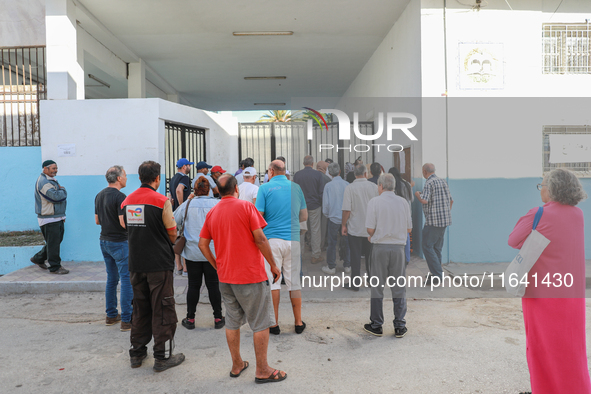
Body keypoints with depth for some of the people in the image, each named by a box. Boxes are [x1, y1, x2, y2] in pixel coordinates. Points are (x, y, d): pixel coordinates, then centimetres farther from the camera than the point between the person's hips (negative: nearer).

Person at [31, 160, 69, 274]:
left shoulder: (51, 180, 17)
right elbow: (56, 196, -26)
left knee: (56, 241, 18)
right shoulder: (44, 182, -16)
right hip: (49, 219, -10)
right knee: (53, 243, -2)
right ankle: (55, 267, 7)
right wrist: (63, 190, -6)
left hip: (57, 217, 10)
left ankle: (38, 258, 34)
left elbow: (62, 196, 19)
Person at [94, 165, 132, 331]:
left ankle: (111, 315, 25)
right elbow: (124, 223, -23)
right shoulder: (119, 196, -18)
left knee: (112, 279, 17)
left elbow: (97, 221, 15)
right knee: (127, 280, -4)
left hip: (104, 241, 9)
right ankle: (127, 320, -1)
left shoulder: (100, 195, 9)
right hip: (119, 242, -9)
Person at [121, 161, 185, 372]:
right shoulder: (161, 201, -12)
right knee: (162, 310, 3)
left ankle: (137, 353, 26)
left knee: (140, 308, 17)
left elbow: (128, 229, 14)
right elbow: (172, 234, -7)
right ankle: (162, 356, 10)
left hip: (136, 263, 6)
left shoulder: (127, 201, 6)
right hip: (159, 263, -6)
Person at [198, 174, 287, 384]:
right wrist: (273, 265, -6)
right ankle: (262, 370, 12)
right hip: (250, 276, -6)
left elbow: (202, 244, 7)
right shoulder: (245, 206, -10)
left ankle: (236, 365, 27)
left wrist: (217, 265, 16)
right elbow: (260, 239, -15)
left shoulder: (212, 213, 5)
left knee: (232, 322, 16)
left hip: (225, 277, 6)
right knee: (261, 323, 5)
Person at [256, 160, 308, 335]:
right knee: (294, 281, 10)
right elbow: (304, 216, 13)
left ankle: (274, 323, 10)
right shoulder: (296, 187, 8)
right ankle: (298, 323, 18)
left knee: (272, 281, 5)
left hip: (272, 238, -3)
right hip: (293, 239, 3)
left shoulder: (265, 188, -3)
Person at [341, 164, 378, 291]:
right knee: (370, 255, 15)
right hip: (371, 228, 3)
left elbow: (346, 209, -12)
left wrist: (344, 225, -1)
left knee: (355, 256, 4)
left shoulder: (350, 187, -10)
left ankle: (355, 284, 10)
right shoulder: (374, 187, -1)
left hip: (355, 228, -3)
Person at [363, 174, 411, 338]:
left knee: (377, 287, 8)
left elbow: (370, 229, -9)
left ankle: (376, 326, 15)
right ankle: (399, 327, 14)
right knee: (398, 287, 9)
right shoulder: (403, 202, 4)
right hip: (398, 247, 2)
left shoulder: (374, 202, -5)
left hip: (380, 247, -2)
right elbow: (409, 228, 7)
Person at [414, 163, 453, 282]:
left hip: (433, 220, -9)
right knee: (437, 247, 15)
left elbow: (424, 200, -22)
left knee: (427, 247, -4)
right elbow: (451, 200, 19)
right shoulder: (442, 181, 15)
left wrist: (417, 194, -2)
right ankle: (436, 272, 20)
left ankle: (437, 274, -8)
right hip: (445, 220, 9)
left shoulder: (429, 183, -12)